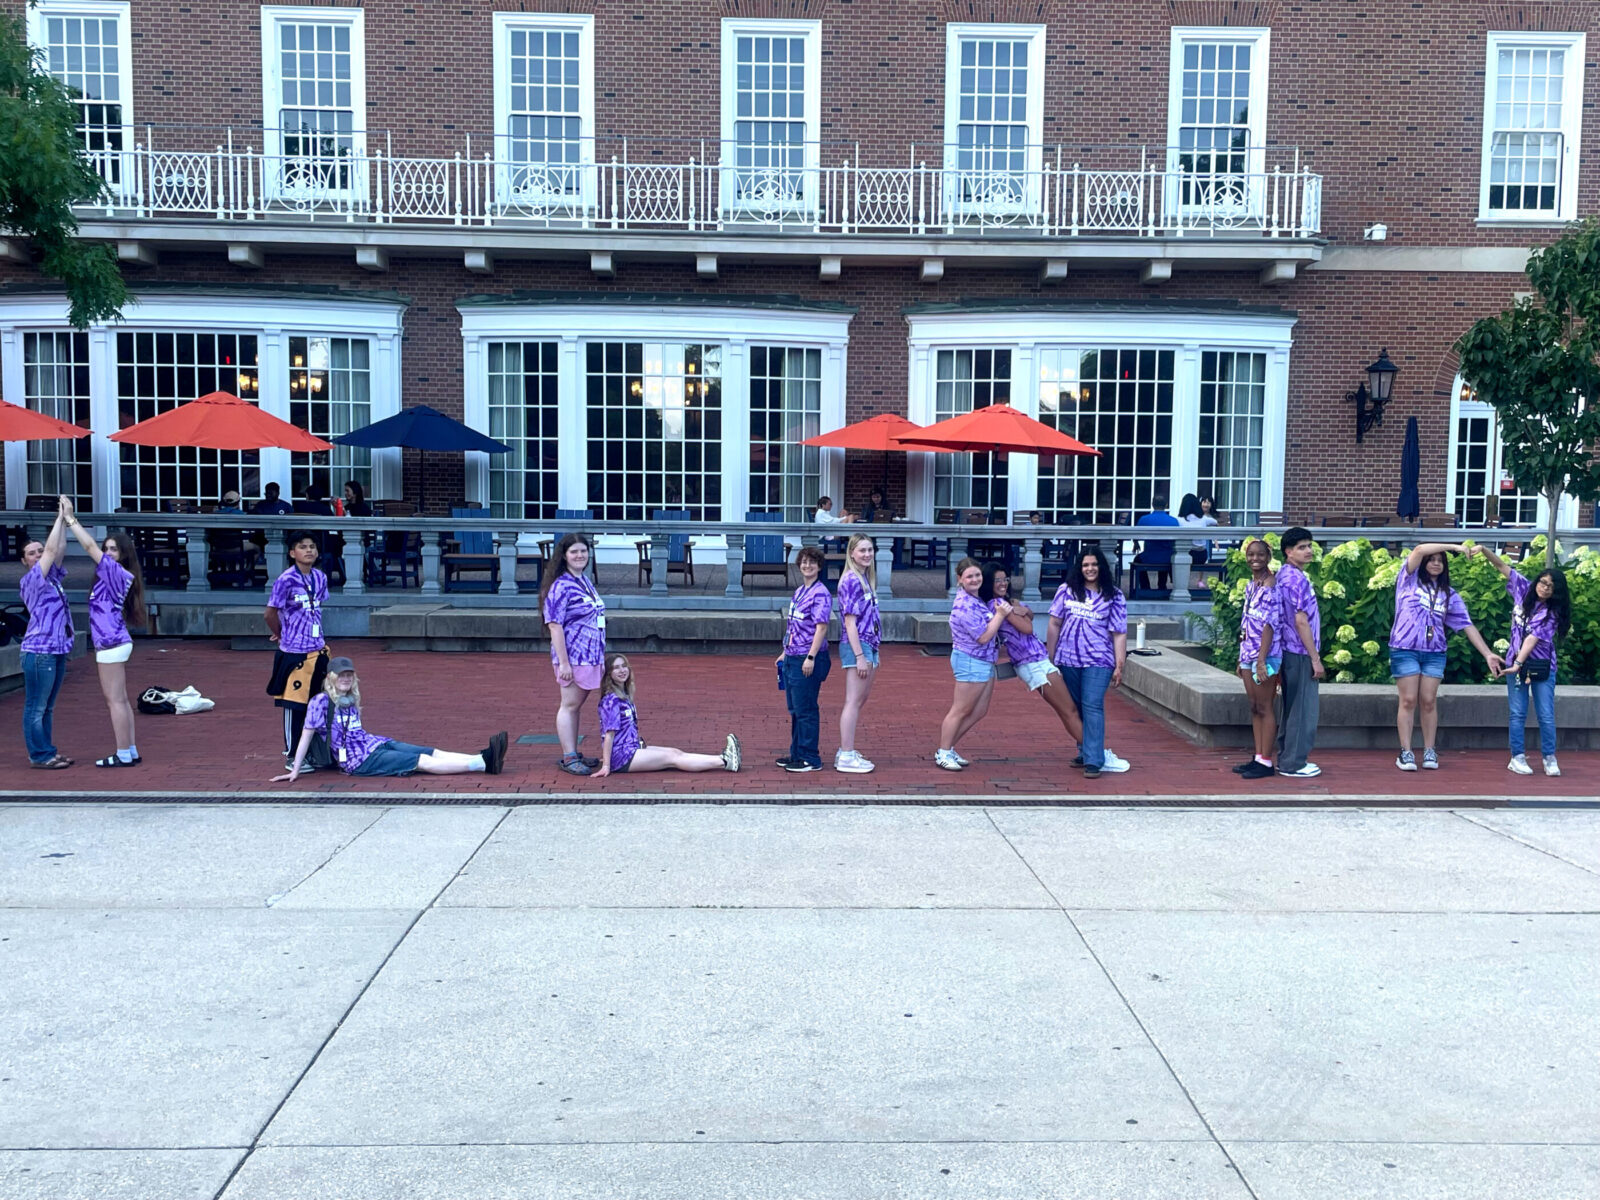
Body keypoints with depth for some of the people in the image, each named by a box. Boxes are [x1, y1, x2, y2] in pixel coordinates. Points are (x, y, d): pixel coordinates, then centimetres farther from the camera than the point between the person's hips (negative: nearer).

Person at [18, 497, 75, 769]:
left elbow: (58, 550, 9)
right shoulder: (31, 580, -6)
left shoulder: (52, 576, 15)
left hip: (57, 650, 8)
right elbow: (52, 549, -11)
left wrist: (66, 520, 6)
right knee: (36, 707, -2)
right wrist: (60, 517, -6)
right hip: (39, 651, -8)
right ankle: (39, 755, 0)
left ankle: (48, 752, 19)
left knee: (47, 707, 13)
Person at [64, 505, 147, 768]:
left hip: (111, 645, -10)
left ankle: (124, 755, -1)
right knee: (120, 700, 13)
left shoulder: (116, 572, -12)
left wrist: (70, 519, -8)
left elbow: (90, 546, -14)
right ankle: (131, 752, 18)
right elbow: (94, 548, 21)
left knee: (115, 700, -5)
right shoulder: (112, 574, 13)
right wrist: (69, 520, 17)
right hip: (114, 644, 10)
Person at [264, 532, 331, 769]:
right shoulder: (286, 580, -14)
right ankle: (292, 755, 13)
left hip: (318, 650, 6)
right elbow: (270, 614, -9)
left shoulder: (320, 578, 5)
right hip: (294, 653, -6)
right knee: (294, 705, 2)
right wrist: (282, 636, 5)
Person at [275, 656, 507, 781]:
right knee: (424, 762, -19)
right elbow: (306, 735, -5)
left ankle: (485, 759, -24)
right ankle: (483, 764, -30)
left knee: (434, 753, -11)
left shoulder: (351, 701, 15)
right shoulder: (321, 702, -6)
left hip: (376, 744, 8)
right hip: (359, 759, -8)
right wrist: (295, 771, -6)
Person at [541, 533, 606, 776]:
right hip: (573, 656, -8)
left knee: (576, 705, 14)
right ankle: (568, 758, 5)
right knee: (570, 705, -1)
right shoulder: (561, 586, -14)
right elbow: (555, 625, -18)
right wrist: (563, 662, -21)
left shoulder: (585, 581, 11)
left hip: (591, 655, 8)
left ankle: (573, 754, 22)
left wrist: (600, 655, 20)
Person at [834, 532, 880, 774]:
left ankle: (846, 751, 23)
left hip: (869, 645, 10)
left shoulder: (865, 579, 14)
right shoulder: (851, 580, -14)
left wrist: (871, 653, 14)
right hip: (857, 646, -10)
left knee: (860, 700, 15)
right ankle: (846, 757, -3)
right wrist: (859, 656, -20)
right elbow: (849, 622, -17)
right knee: (854, 701, -7)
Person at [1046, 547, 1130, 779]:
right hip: (1068, 660, 3)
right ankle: (1084, 752, 29)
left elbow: (1119, 634, -1)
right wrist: (1049, 658, 8)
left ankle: (1094, 761, -13)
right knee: (1075, 708, 12)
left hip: (1098, 662, -3)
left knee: (1092, 707, -12)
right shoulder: (1066, 590, 4)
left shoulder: (1114, 595, 0)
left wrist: (1119, 666, -6)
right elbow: (1054, 625, 8)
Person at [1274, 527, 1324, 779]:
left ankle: (1287, 759, 22)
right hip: (1300, 654, -10)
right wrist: (1316, 658, -16)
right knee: (1303, 709, -3)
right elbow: (1301, 621, -20)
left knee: (1293, 708, 15)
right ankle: (1293, 763, 3)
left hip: (1290, 652, 10)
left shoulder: (1284, 575, 13)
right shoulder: (1297, 579, -17)